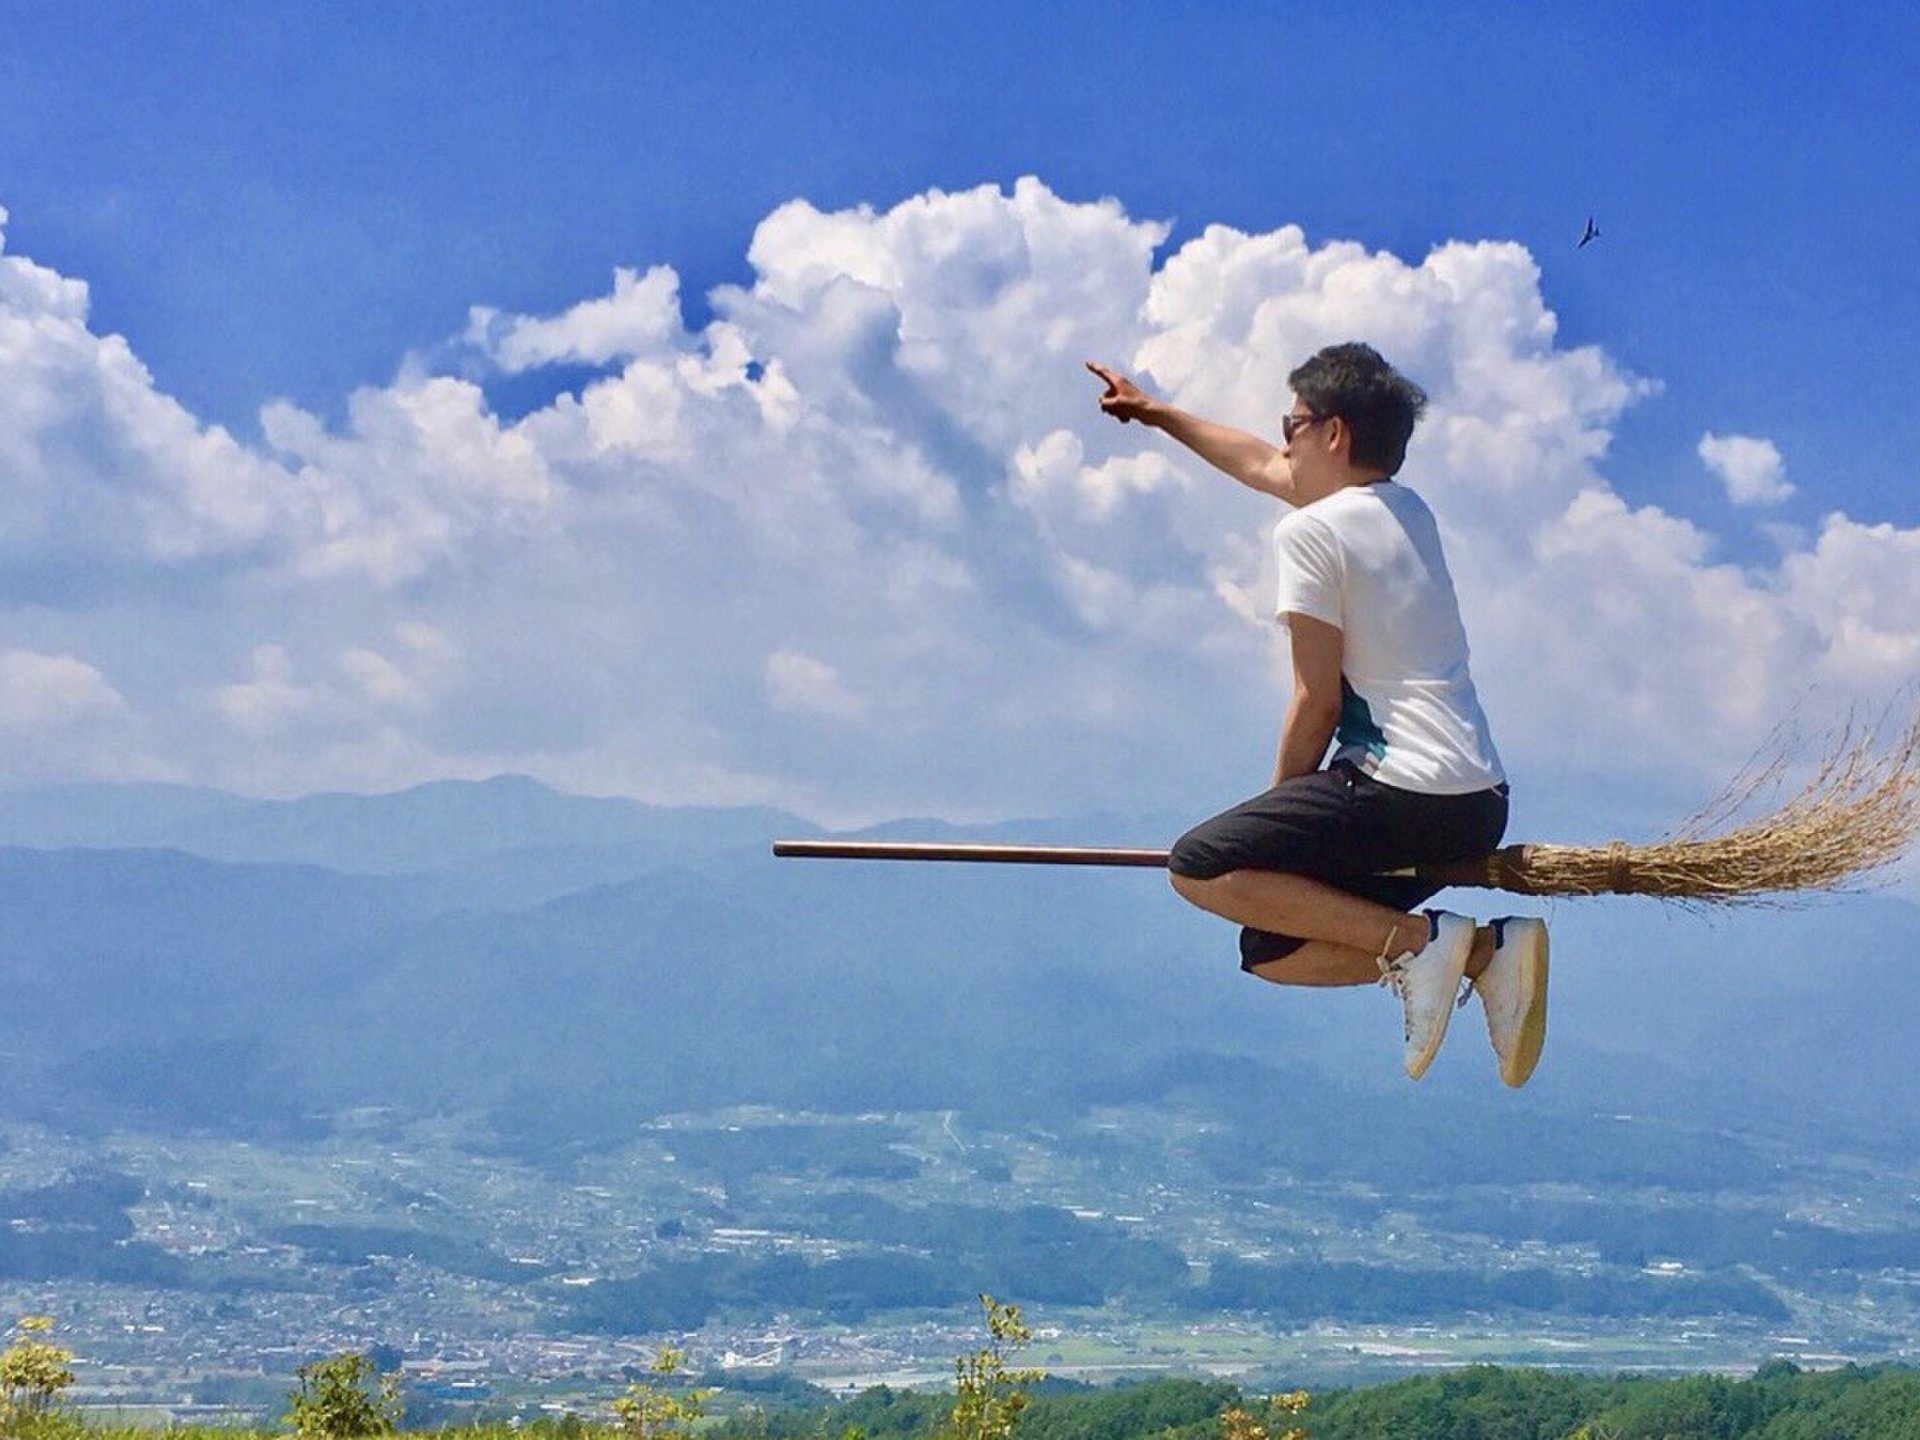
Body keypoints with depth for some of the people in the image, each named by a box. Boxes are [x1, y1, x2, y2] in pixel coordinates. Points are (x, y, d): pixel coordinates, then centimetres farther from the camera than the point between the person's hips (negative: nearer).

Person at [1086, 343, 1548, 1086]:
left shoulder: (1310, 530, -8)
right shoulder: (1409, 509, 18)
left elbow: (1317, 702, -9)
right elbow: (1259, 465, 34)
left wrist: (1280, 815, 4)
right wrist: (1155, 412, 44)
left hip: (1404, 792, -9)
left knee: (1200, 867, -7)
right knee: (1269, 950, 13)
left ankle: (1413, 938, -14)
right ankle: (1483, 949, 0)